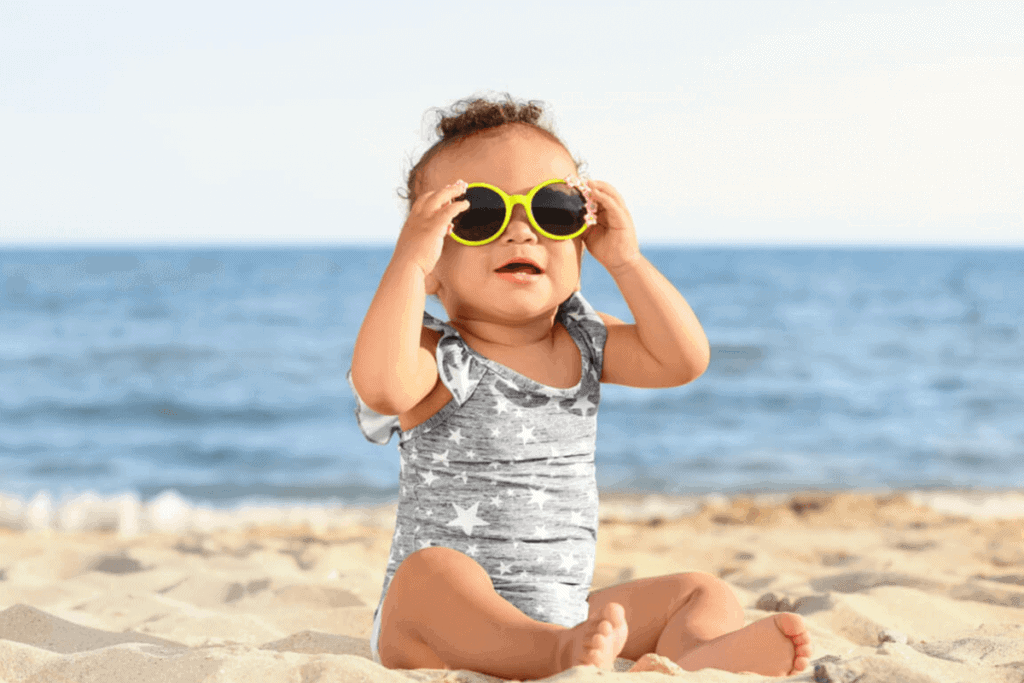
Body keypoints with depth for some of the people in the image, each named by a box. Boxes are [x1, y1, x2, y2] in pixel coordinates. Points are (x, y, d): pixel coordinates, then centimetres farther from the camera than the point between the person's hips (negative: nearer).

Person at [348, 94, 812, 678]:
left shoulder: (585, 342, 9)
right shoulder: (441, 358, -9)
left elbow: (684, 358, -1)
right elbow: (381, 385, -31)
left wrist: (624, 258, -4)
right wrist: (408, 261, -29)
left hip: (567, 611, 6)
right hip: (449, 623, -6)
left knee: (704, 593, -5)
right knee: (429, 574, -36)